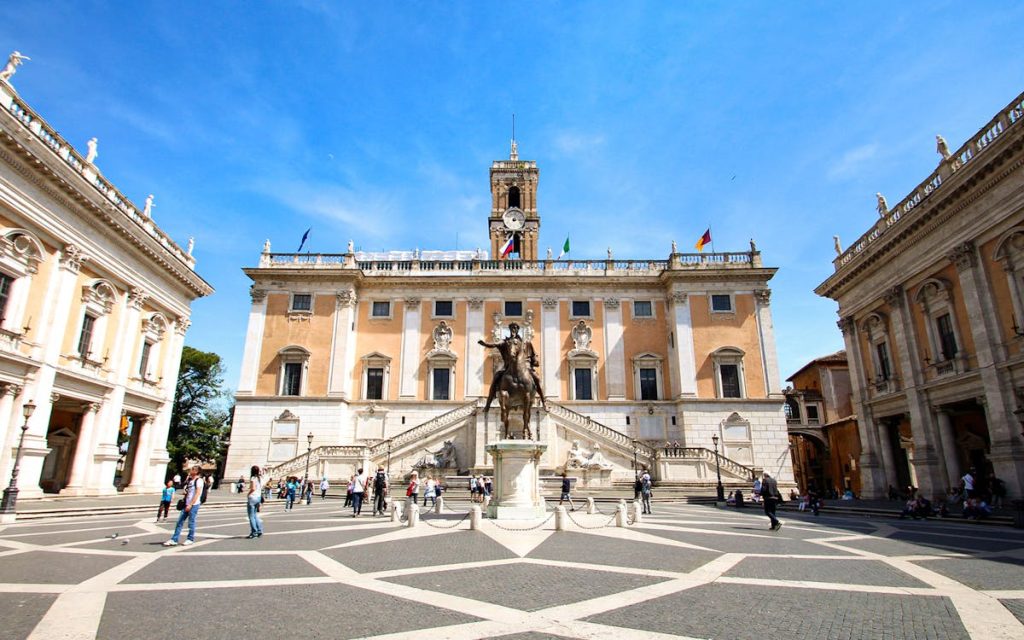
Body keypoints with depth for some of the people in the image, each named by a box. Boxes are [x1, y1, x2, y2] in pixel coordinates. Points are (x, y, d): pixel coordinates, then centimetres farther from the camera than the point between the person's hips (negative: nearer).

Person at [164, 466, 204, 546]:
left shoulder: (199, 480, -11)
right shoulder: (190, 479, 15)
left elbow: (197, 494, -16)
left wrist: (190, 505, -18)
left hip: (194, 505, -8)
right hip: (187, 504, 8)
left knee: (191, 522, 0)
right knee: (180, 522, 7)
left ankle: (190, 539, 13)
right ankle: (174, 540, 11)